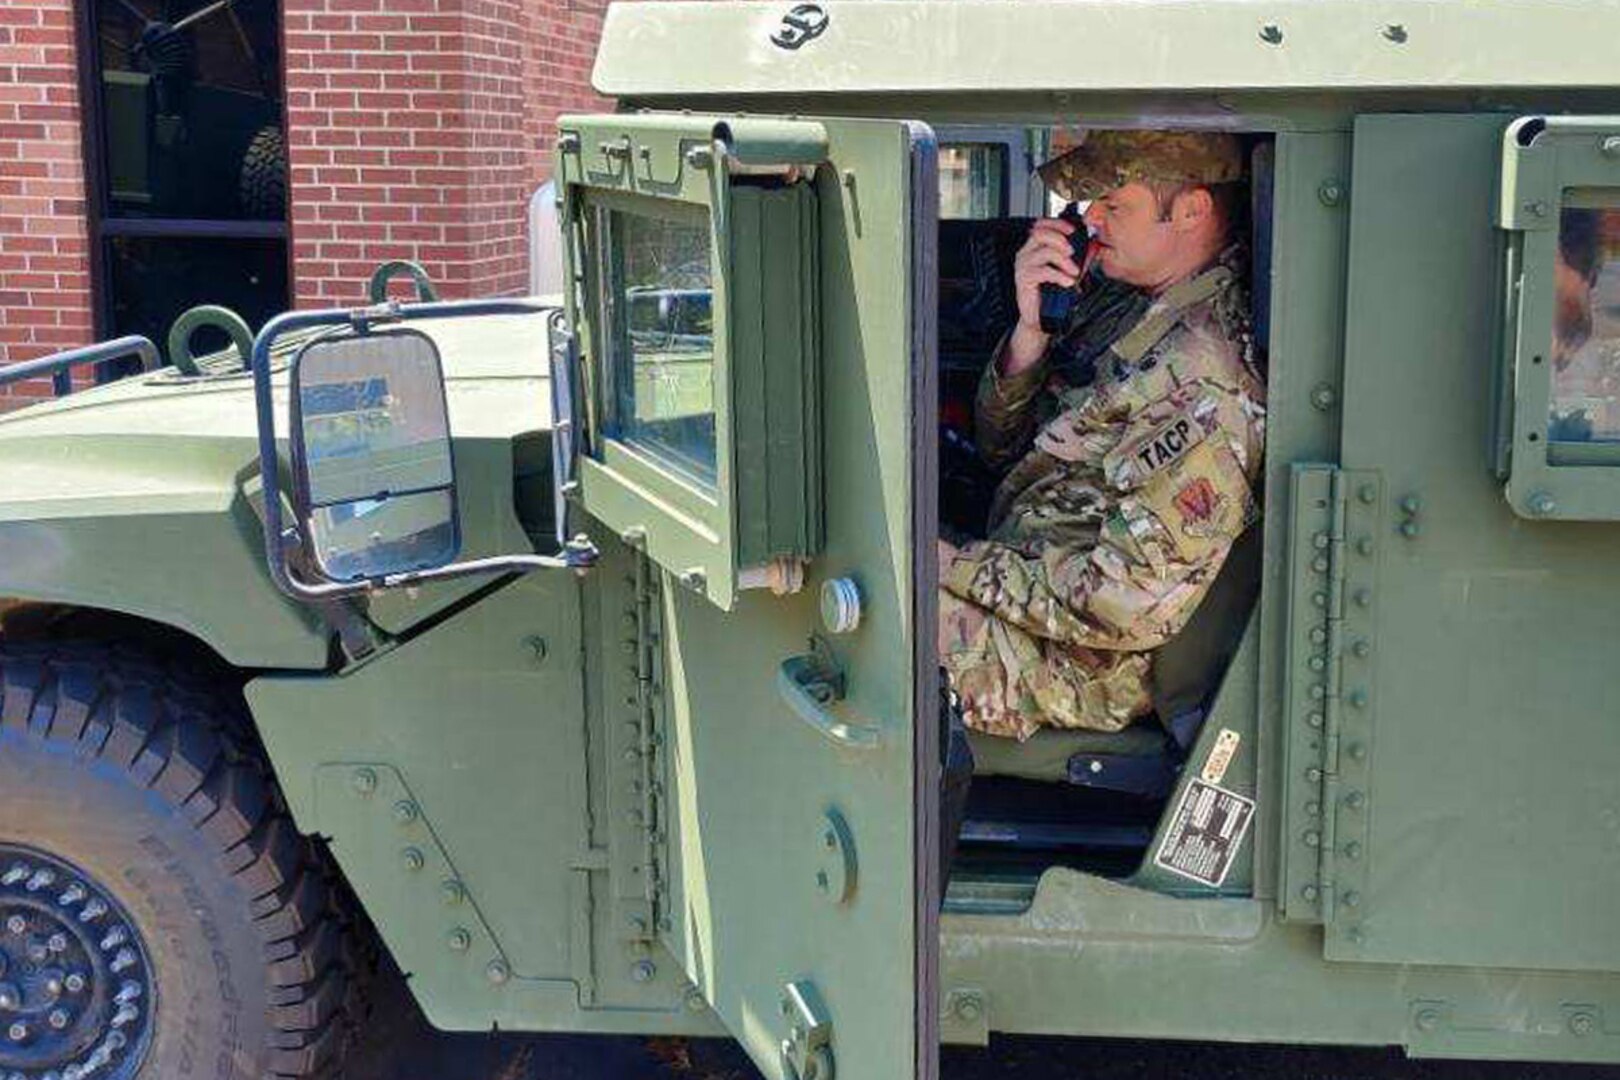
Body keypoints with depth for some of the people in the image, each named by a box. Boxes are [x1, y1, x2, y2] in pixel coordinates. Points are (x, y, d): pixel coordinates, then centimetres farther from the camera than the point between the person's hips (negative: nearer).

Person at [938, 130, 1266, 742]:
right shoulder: (1119, 292, 4)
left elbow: (1135, 603, -26)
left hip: (1077, 669, -8)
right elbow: (1002, 450, 9)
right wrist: (1031, 330, -8)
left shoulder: (1207, 386, -23)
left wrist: (958, 569, -20)